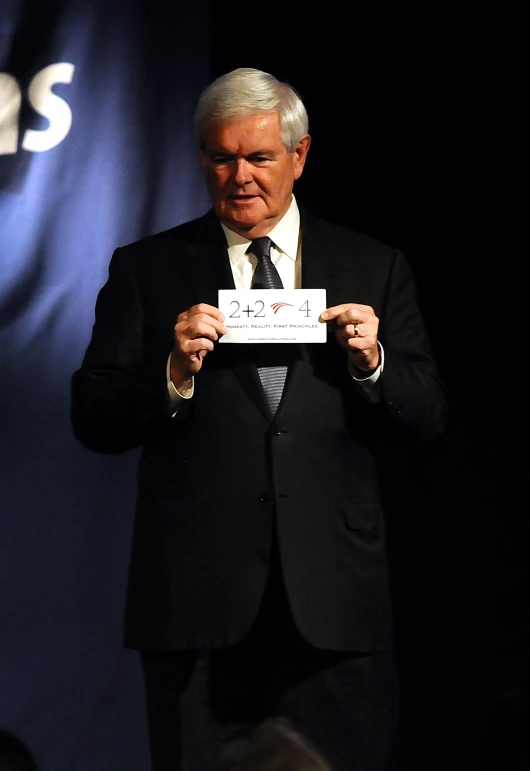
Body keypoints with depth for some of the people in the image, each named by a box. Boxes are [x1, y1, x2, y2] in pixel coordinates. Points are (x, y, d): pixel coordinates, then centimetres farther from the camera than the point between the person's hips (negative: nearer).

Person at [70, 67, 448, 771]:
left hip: (335, 605, 1)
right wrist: (175, 372, -14)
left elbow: (429, 418, 9)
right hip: (197, 603, -1)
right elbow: (92, 421, 3)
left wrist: (373, 364, -10)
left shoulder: (375, 269, 12)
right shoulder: (146, 269, 8)